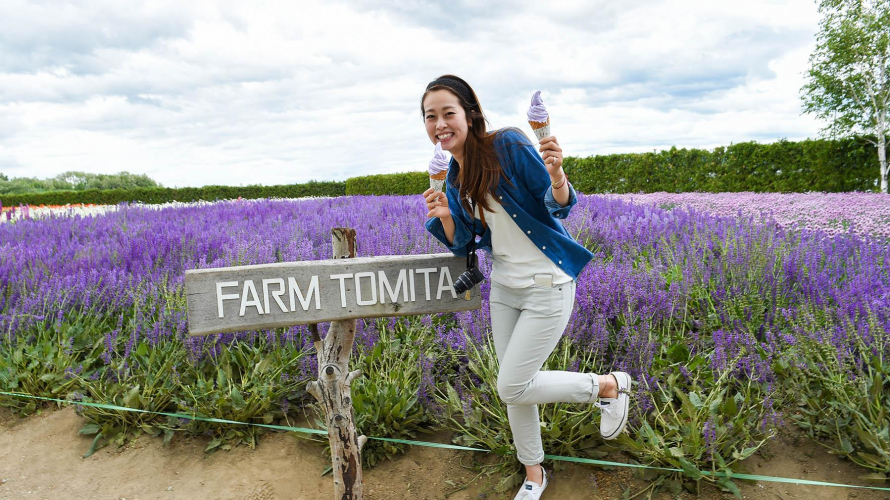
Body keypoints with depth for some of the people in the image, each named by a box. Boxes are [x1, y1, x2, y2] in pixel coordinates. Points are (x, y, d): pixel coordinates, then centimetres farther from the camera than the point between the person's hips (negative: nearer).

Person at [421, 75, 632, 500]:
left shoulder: (508, 145, -16)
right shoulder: (453, 175, 4)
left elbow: (560, 205, -16)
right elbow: (463, 245, 5)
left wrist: (556, 174, -37)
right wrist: (443, 216, -14)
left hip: (546, 287, -7)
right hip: (504, 287, 7)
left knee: (512, 388, -5)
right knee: (514, 387, 14)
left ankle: (610, 385, 17)